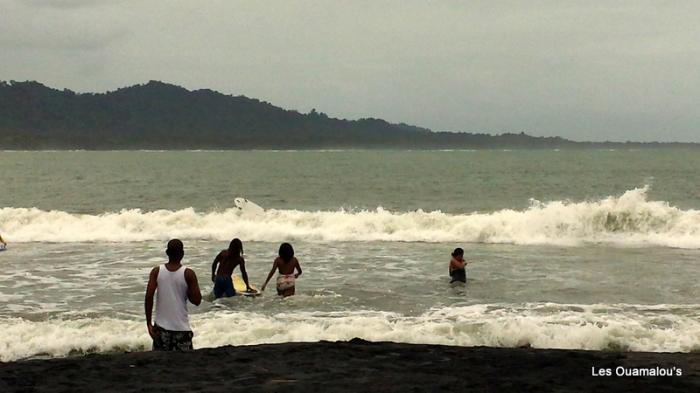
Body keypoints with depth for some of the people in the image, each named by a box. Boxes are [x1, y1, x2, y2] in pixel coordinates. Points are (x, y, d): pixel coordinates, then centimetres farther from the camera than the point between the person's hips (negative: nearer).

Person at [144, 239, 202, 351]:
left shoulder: (156, 272, -2)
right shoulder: (188, 274, -9)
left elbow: (149, 297, -8)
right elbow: (197, 300, -8)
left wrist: (149, 323, -2)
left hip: (161, 327, 2)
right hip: (182, 328, -2)